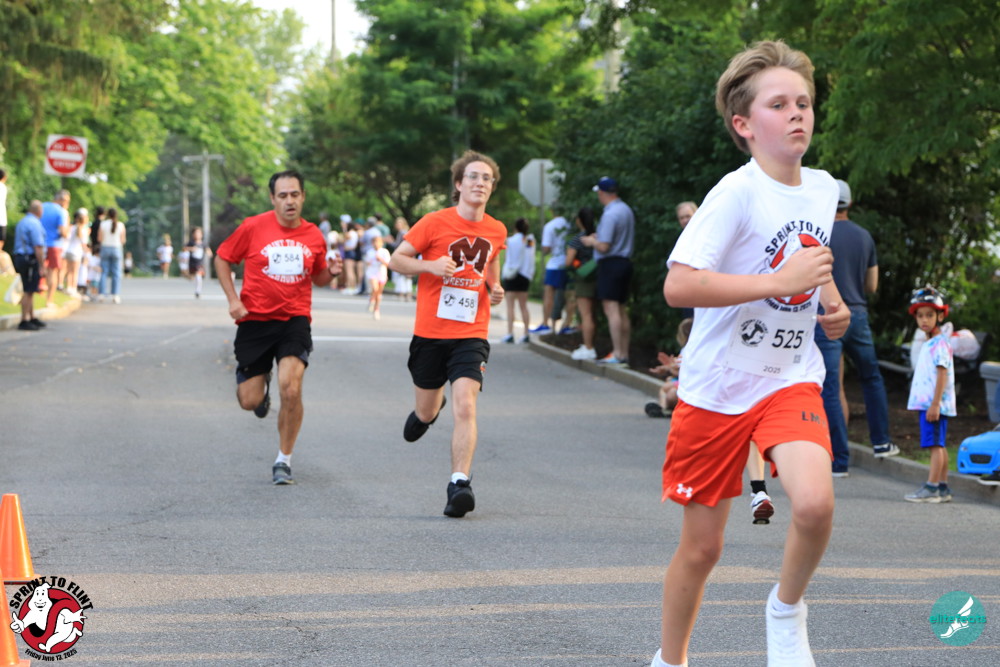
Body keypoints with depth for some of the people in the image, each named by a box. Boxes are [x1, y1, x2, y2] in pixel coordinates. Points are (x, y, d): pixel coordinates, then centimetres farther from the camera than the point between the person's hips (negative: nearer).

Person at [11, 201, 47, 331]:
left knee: (29, 291, 18)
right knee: (29, 291, -7)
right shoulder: (35, 223, -14)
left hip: (20, 257, 10)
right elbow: (38, 247, -19)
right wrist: (41, 266, -17)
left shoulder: (21, 222, 16)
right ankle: (24, 321, -6)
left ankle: (32, 318, 27)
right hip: (31, 260, -10)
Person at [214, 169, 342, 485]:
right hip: (255, 319, 0)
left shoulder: (314, 236, 5)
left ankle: (284, 461, -3)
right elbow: (222, 258, 7)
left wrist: (331, 272, -3)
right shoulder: (253, 228, -4)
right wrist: (233, 299, -4)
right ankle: (262, 385, 42)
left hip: (295, 320, 0)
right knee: (249, 401, 1)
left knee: (291, 388, -21)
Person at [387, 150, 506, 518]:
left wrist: (495, 289, 5)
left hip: (471, 335, 1)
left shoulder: (496, 230, 5)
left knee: (465, 406, -19)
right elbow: (396, 260, 0)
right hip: (430, 332, -1)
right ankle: (427, 411, 51)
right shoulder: (435, 222, -6)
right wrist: (430, 265, -18)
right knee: (427, 411, 13)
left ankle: (459, 484, -19)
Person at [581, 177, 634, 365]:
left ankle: (617, 354, -15)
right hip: (625, 262, 9)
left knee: (611, 309, -10)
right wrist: (598, 237, 23)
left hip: (610, 263, -9)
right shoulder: (626, 210, 13)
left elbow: (604, 246, -19)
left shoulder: (610, 214, -16)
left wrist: (591, 241, 1)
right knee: (621, 310, 12)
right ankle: (624, 354, 13)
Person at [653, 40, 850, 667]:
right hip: (718, 386, -4)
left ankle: (787, 606, 6)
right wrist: (782, 281, -29)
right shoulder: (737, 193, -16)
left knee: (815, 503, -24)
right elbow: (679, 286, -28)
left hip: (792, 379, 4)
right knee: (702, 545, 6)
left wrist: (833, 302, 8)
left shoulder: (825, 187, 4)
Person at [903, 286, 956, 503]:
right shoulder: (929, 344, 19)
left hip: (935, 403, -10)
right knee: (938, 445, 11)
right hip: (927, 403, 10)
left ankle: (932, 487, -15)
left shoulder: (940, 344, -12)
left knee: (935, 445, -12)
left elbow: (942, 373, -18)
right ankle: (943, 487, 15)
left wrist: (935, 404, -23)